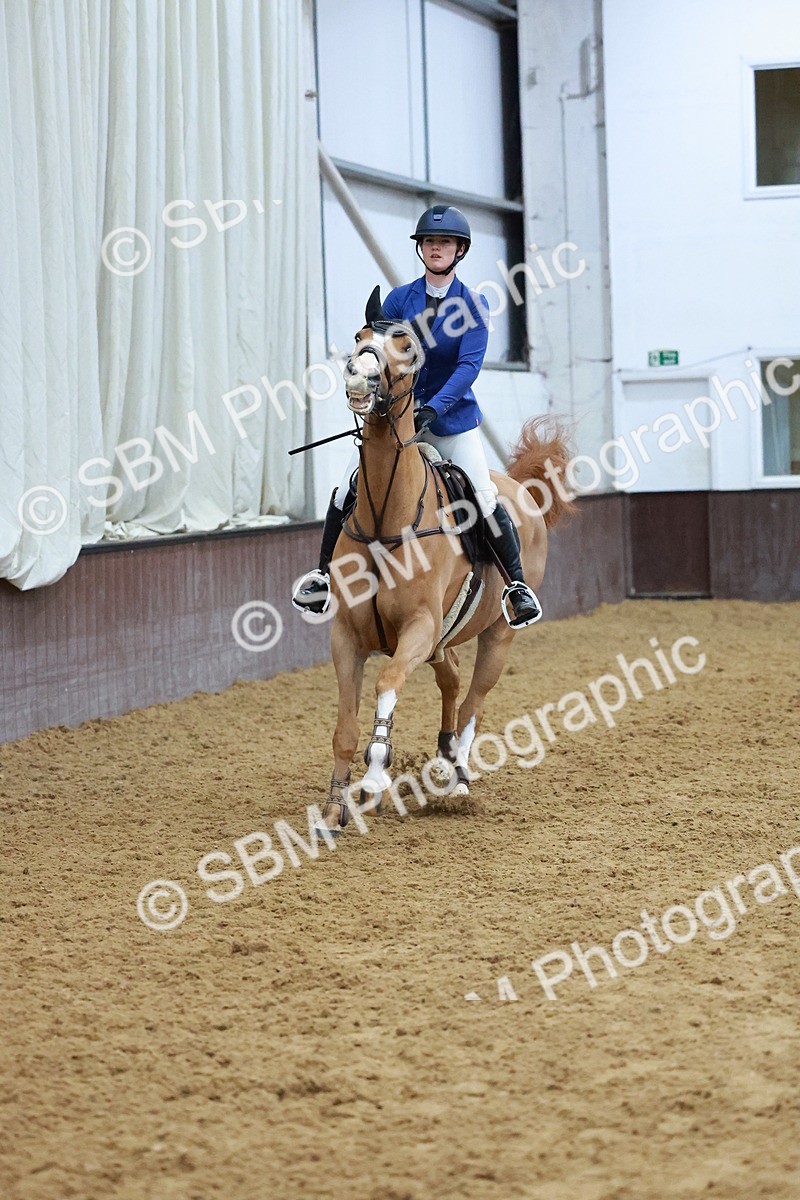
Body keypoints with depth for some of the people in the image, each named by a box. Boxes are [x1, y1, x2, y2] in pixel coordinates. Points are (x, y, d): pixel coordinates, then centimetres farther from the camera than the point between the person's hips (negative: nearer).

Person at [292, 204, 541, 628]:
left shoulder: (473, 305, -6)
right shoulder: (398, 300, 0)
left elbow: (469, 365, -17)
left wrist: (433, 408, -31)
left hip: (452, 418, -2)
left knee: (485, 499, -11)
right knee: (348, 489, -7)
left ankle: (517, 584, 5)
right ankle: (325, 574, 9)